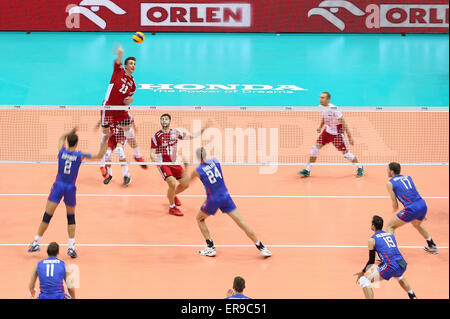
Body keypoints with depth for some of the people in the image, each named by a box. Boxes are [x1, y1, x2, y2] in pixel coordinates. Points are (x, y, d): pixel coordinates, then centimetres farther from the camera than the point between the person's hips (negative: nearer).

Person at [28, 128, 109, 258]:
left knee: (47, 216, 3)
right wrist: (104, 144, 9)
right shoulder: (80, 155, -8)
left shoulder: (61, 151, -4)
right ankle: (71, 247, 8)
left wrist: (71, 132, 30)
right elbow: (99, 155, 1)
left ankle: (36, 243, 7)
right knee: (71, 217, 15)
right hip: (70, 188, -1)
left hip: (58, 185, 1)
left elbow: (61, 138, 20)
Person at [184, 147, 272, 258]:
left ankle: (210, 248, 15)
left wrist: (185, 168, 27)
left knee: (200, 219, 24)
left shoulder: (197, 171, -8)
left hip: (212, 201, -3)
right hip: (225, 197, 3)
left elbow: (188, 182, 13)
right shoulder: (215, 161, 0)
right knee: (241, 222, 3)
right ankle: (261, 247, 1)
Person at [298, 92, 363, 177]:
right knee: (315, 148, -4)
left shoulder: (333, 109, -26)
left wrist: (349, 137, -23)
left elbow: (343, 122, -22)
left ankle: (360, 168, 21)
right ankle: (307, 170, 3)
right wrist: (320, 127, 0)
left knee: (346, 153, -2)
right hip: (327, 131, 7)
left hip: (337, 133, -7)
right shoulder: (322, 107, -5)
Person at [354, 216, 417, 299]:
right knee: (398, 276, 44)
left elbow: (371, 261, 7)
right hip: (403, 265, 7)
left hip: (391, 267, -7)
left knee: (364, 280, -2)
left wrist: (362, 272, 21)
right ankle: (413, 296, 47)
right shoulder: (391, 235, 21)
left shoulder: (372, 239, 4)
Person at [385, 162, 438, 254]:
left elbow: (395, 204, 4)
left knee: (390, 226, 8)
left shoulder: (390, 183, 4)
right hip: (423, 205, 7)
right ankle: (432, 246, 48)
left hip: (412, 209, -7)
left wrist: (395, 209, 28)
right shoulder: (408, 177, 20)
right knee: (417, 225, 38)